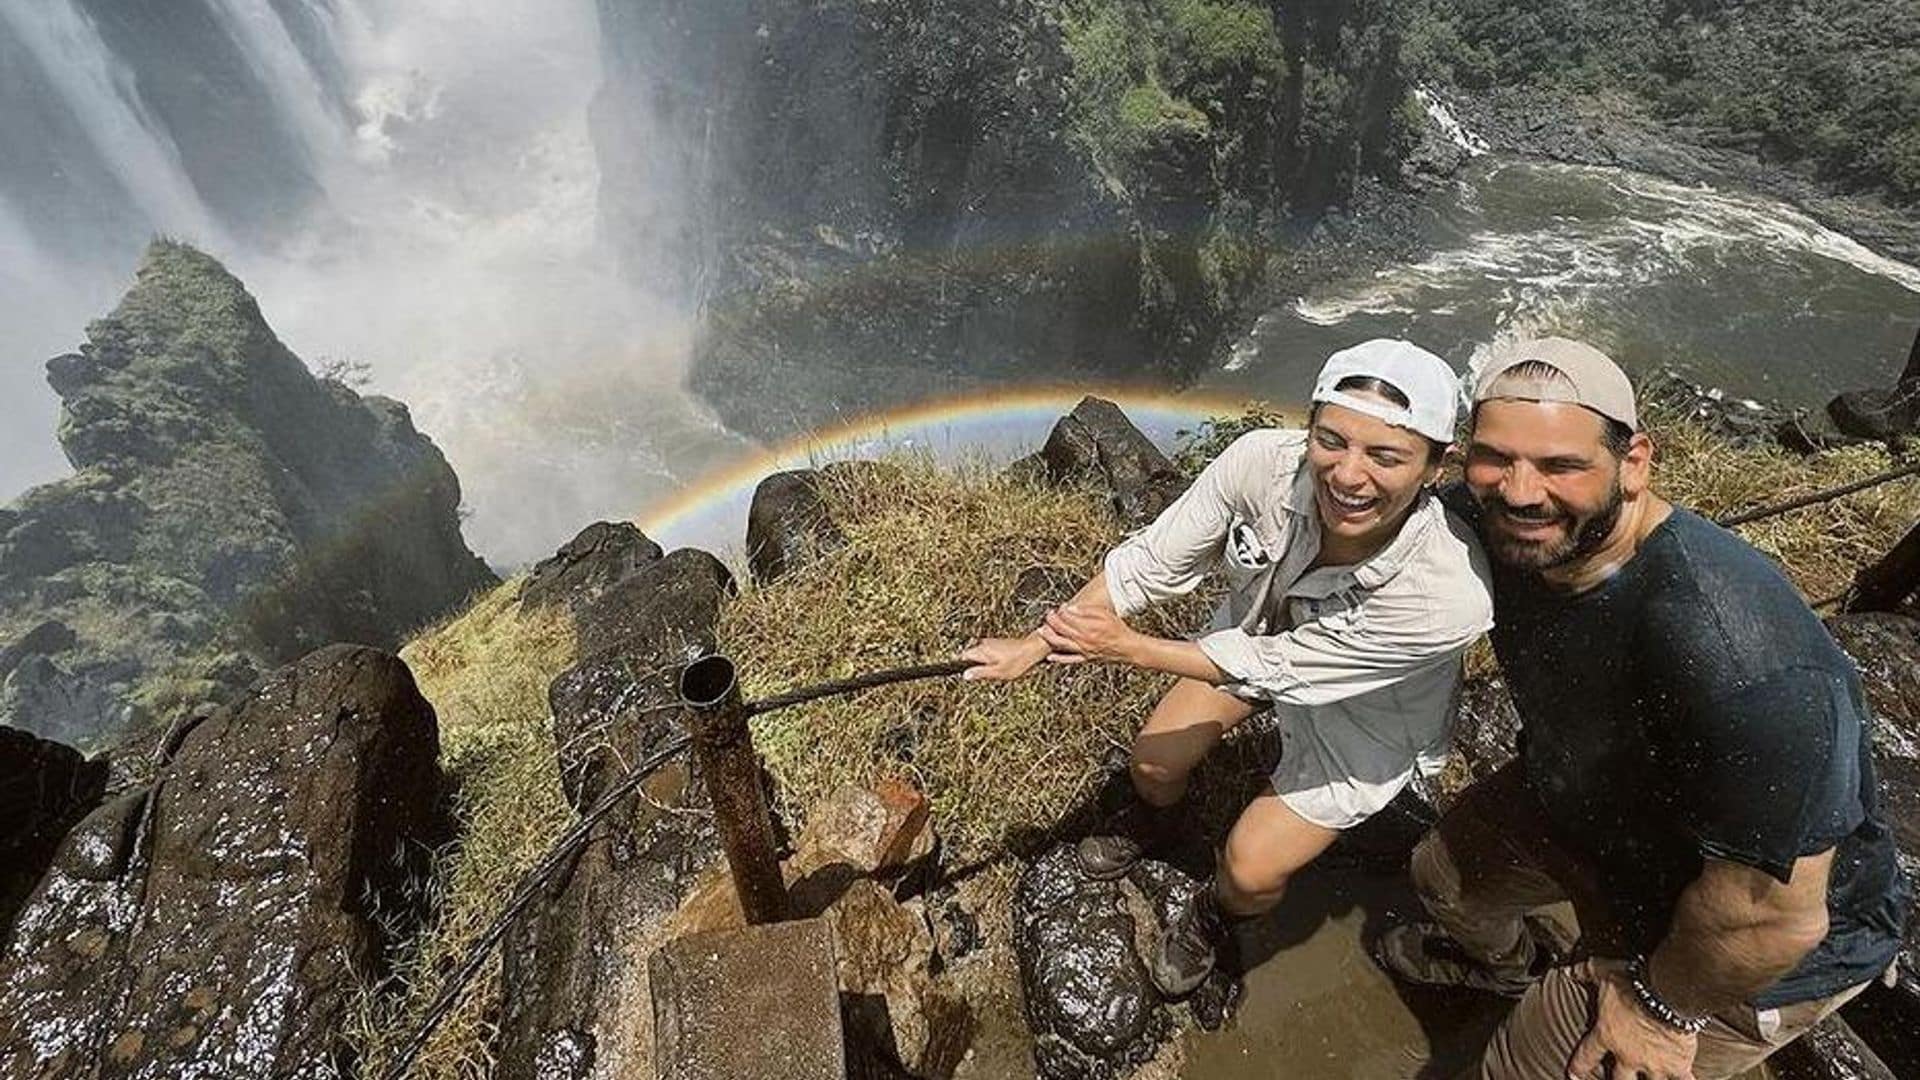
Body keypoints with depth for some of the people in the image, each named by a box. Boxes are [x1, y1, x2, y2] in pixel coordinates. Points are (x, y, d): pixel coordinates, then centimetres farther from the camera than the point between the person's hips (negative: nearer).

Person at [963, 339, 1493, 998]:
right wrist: (1035, 645, -20)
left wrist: (1129, 648, -21)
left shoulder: (1447, 594, -41)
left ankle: (1211, 921, 38)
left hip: (1366, 720, -3)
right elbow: (1149, 565, -21)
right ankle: (1153, 822, 50)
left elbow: (1272, 668, -30)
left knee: (1250, 869, 0)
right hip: (1259, 626, 3)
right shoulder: (1262, 462, -34)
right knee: (1153, 761, 10)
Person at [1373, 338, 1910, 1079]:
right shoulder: (1491, 522, -21)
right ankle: (1498, 962, 63)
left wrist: (1659, 1003, -17)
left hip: (1746, 952, -6)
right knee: (1445, 872, 26)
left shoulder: (1735, 658, -43)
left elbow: (1775, 914, -33)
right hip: (1582, 803, 7)